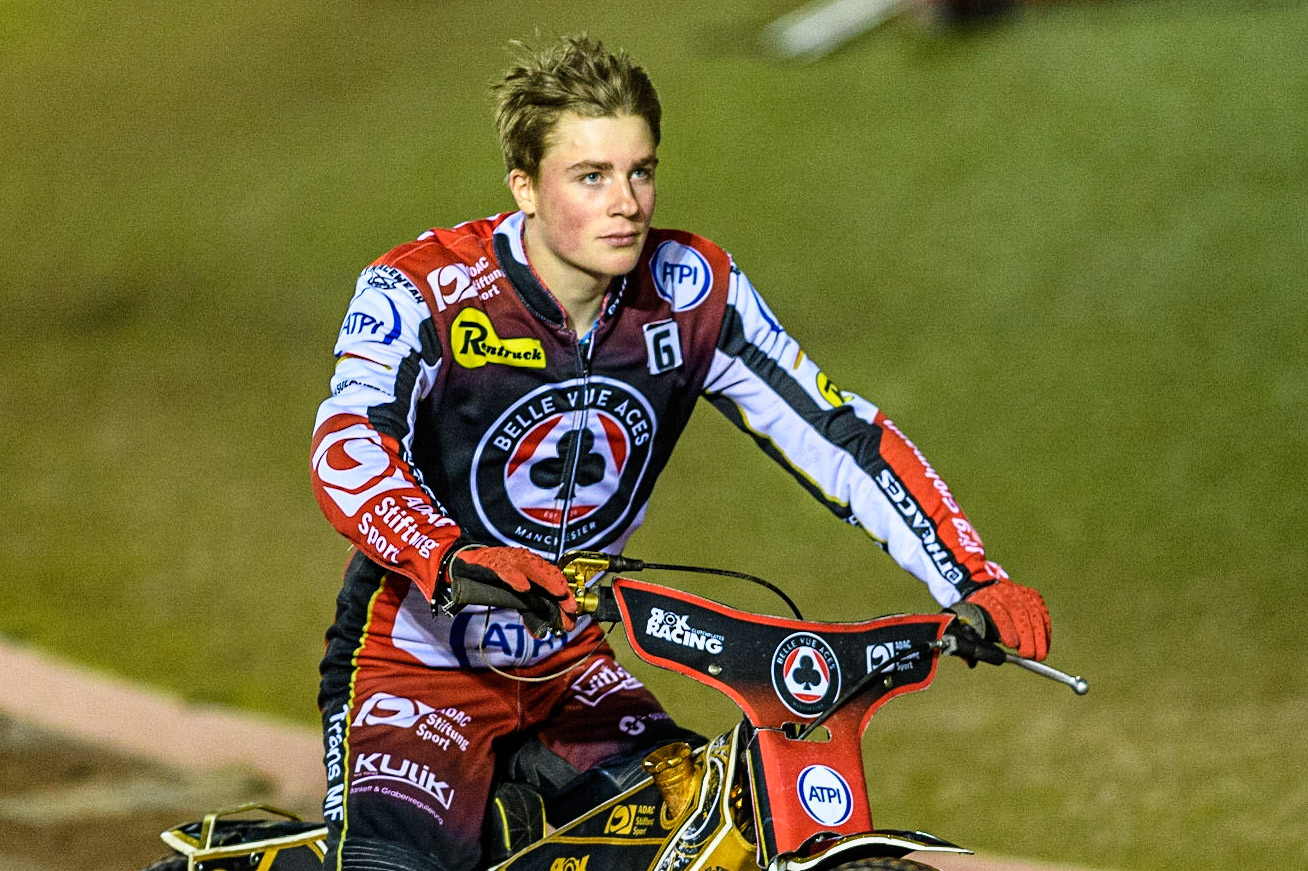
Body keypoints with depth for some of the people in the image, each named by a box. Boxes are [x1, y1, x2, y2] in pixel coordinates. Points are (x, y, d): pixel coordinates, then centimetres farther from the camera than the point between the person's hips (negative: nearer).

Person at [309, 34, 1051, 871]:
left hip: (571, 670, 5)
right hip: (419, 662, -5)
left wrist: (976, 582, -16)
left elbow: (838, 434, -4)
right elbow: (347, 449, -34)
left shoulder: (692, 291, -6)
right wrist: (455, 562, -53)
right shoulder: (424, 291, -18)